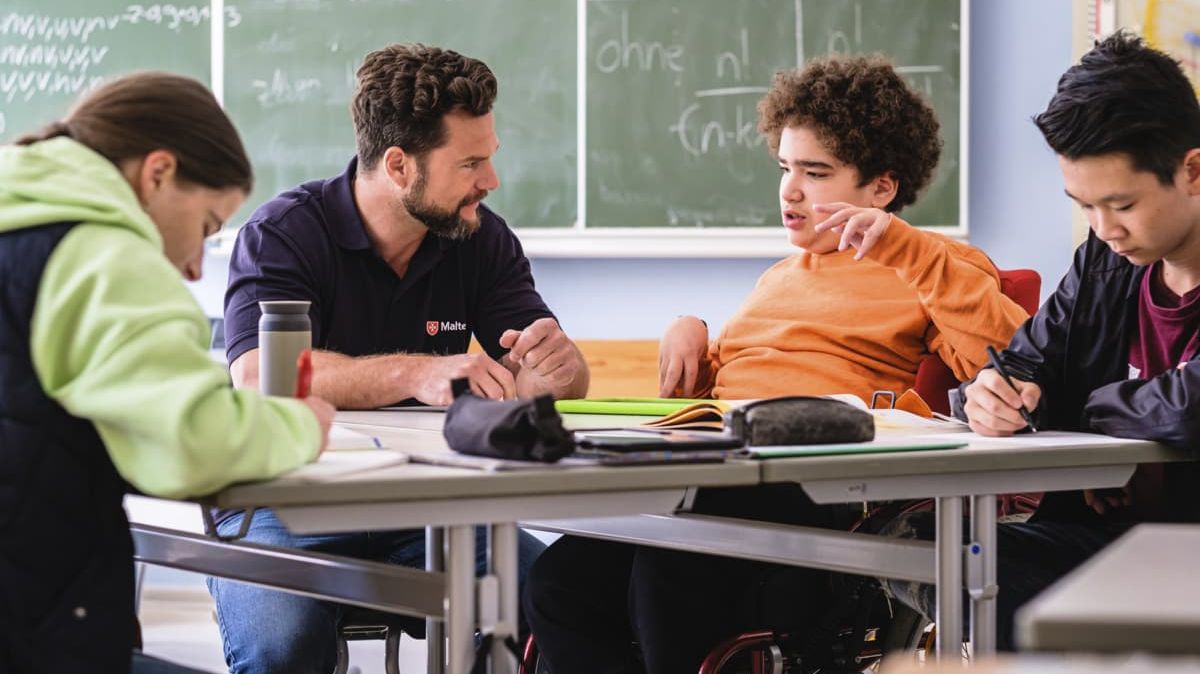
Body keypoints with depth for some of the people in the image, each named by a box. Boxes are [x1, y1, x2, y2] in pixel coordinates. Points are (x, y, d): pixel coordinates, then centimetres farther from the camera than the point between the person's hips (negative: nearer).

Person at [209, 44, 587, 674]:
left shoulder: (482, 239, 6)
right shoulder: (283, 233, -9)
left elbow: (567, 382, 1)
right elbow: (258, 377, -26)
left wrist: (555, 363, -25)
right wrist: (417, 373, -38)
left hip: (424, 509, 4)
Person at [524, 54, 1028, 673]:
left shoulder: (932, 270, 11)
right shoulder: (780, 277, 35)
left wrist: (906, 248, -10)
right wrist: (689, 337, 19)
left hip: (817, 496, -7)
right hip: (716, 477, 7)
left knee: (669, 578, -36)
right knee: (556, 586, -21)